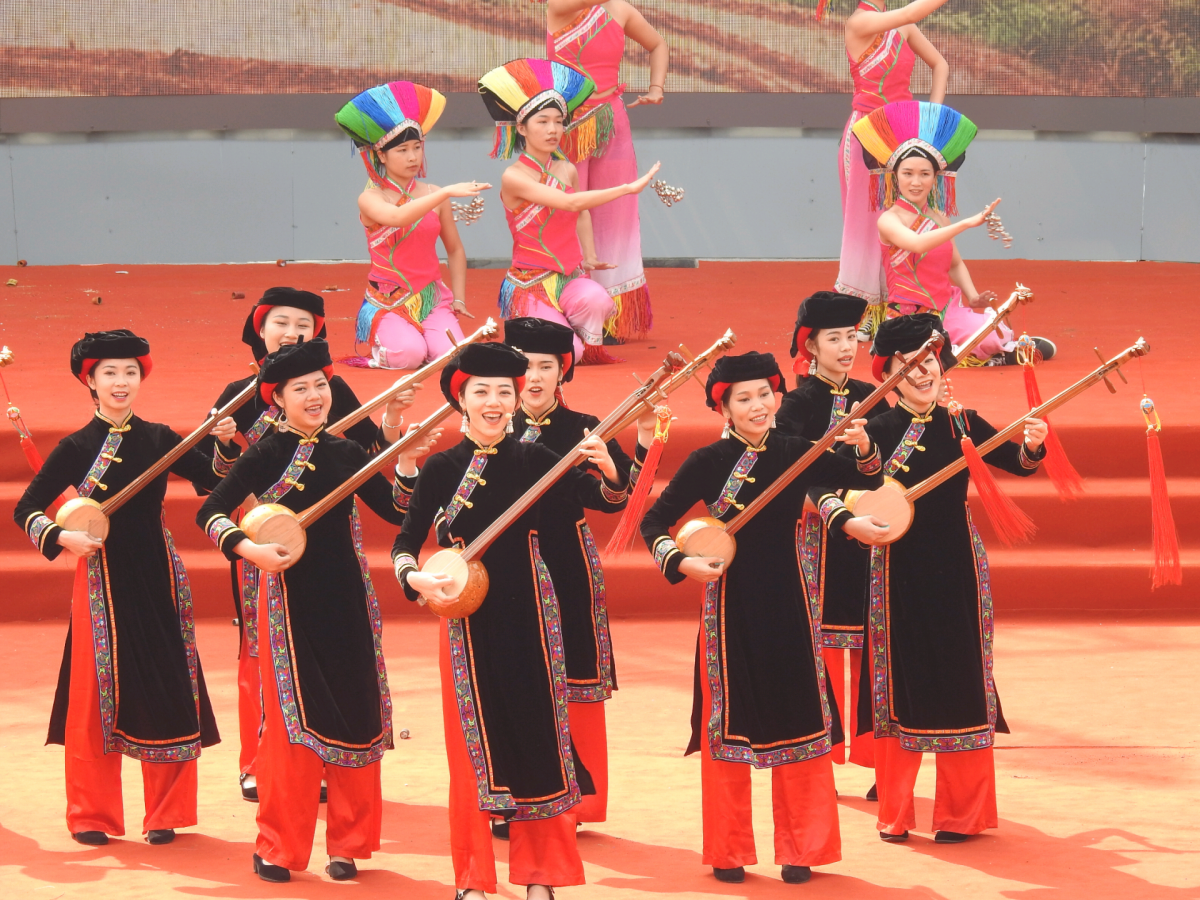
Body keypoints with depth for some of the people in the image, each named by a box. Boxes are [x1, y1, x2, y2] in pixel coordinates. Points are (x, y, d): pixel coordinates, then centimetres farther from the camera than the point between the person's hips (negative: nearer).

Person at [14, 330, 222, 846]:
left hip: (158, 580, 2)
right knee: (96, 694, 1)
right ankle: (92, 816, 12)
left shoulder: (159, 440, 5)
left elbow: (216, 483, 2)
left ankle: (165, 814, 13)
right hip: (102, 582, -2)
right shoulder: (76, 449, -2)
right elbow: (26, 511, -2)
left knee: (166, 690, 2)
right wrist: (61, 537, -18)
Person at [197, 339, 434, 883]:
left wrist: (406, 463, -8)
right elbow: (210, 514, -7)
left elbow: (397, 512, 6)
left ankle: (347, 843, 16)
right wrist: (252, 550, -20)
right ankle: (278, 849, 9)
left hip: (347, 602, 4)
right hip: (290, 602, -4)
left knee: (354, 715, 5)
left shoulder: (346, 453, 7)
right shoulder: (266, 457, -5)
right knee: (292, 716, -2)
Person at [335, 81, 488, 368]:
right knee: (408, 354, -30)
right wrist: (447, 192, -36)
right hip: (387, 302, -3)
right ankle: (385, 344, 5)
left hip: (432, 298, 3)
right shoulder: (370, 198, -7)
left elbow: (455, 250, 16)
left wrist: (459, 299, 7)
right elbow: (397, 217, -31)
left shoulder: (432, 195, 6)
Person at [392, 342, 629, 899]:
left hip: (529, 617, 1)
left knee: (537, 732, 5)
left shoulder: (533, 461, 1)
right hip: (468, 618, -1)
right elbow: (405, 543, -2)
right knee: (473, 741, 3)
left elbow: (608, 502, -4)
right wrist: (415, 578, -22)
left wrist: (608, 470, -25)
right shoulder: (441, 468, -3)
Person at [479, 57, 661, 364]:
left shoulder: (567, 171, 7)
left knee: (595, 300, -33)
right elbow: (571, 203, -25)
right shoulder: (513, 177, -14)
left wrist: (590, 257, 18)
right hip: (530, 283, -4)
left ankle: (592, 348, -2)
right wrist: (629, 188, -25)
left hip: (571, 277, 4)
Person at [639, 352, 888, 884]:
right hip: (730, 605, -2)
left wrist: (863, 448, -17)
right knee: (728, 722, 5)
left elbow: (870, 481, 2)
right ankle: (728, 853, 16)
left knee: (798, 719, 5)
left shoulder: (796, 454, 1)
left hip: (788, 603, 2)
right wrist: (681, 562, -17)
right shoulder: (707, 463, -5)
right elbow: (653, 523, -1)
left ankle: (800, 850, 15)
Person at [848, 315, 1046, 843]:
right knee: (900, 681, 5)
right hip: (900, 570, -1)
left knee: (961, 681, 4)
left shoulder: (962, 423, 1)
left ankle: (962, 813, 15)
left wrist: (1032, 445, -30)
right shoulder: (879, 432, -4)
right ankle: (895, 813, 17)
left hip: (956, 568, 1)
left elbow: (1016, 464, -9)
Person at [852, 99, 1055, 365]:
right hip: (911, 317, -5)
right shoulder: (889, 220, -9)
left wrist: (973, 297, 3)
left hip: (948, 310, 5)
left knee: (995, 338, -21)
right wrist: (966, 224, -35)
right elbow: (917, 243, -29)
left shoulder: (940, 218, 12)